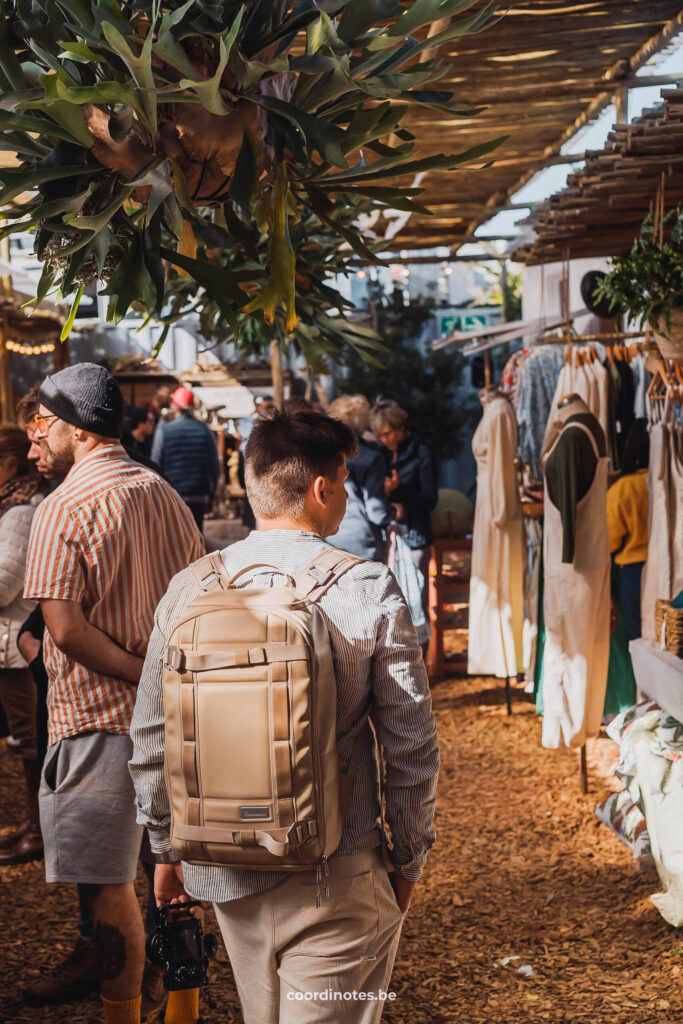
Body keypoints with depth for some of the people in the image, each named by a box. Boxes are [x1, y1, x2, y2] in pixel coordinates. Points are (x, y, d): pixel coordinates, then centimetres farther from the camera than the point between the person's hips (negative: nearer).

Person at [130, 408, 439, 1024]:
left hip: (224, 872, 4)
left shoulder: (190, 590, -4)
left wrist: (166, 848, 17)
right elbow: (411, 744, -10)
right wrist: (408, 858, 4)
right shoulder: (371, 591, -13)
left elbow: (152, 737, 3)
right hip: (337, 878, -4)